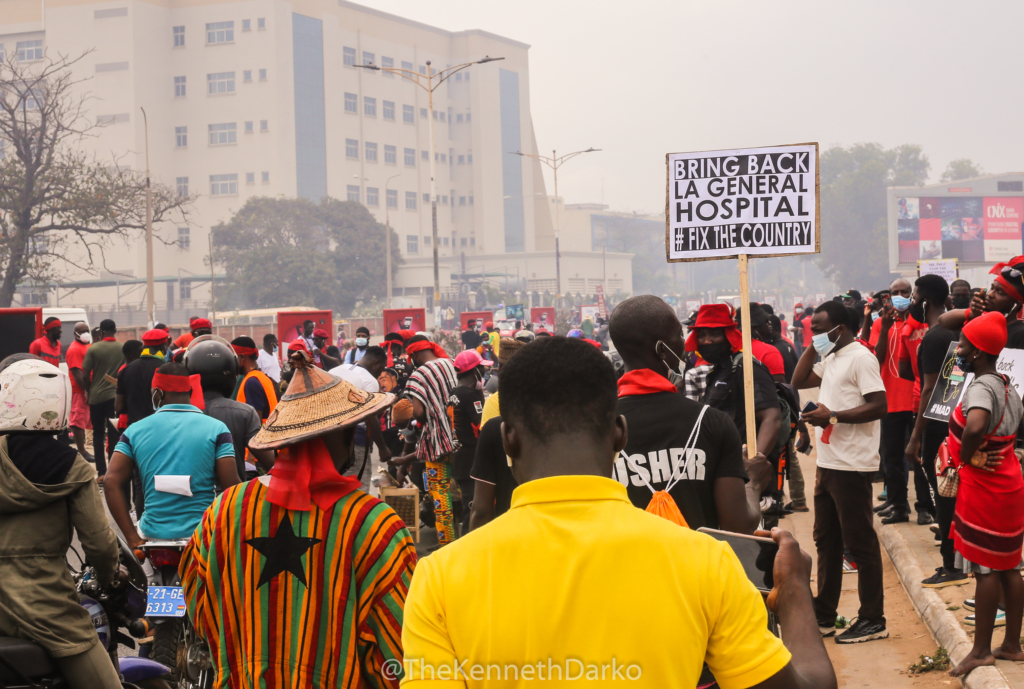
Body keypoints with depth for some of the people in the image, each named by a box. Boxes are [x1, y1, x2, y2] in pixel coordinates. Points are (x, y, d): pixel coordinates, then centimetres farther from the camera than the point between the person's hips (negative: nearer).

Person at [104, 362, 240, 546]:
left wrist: (133, 538, -5)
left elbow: (112, 483, -4)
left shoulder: (135, 431, 4)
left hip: (154, 534, 3)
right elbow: (232, 487, -8)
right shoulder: (217, 429, -1)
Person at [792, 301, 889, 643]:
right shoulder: (831, 359, 15)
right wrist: (813, 348, 11)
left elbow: (878, 406, -20)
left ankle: (873, 620, 4)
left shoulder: (860, 358, -13)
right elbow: (798, 381, 22)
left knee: (860, 542, -3)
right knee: (826, 540, 15)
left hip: (852, 466, -10)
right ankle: (824, 616, 23)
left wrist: (831, 416, -22)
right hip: (828, 462, 10)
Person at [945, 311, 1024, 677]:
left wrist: (967, 456, -23)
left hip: (983, 486, -9)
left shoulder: (980, 387, -21)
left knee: (985, 568, -2)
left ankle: (981, 651, 5)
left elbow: (975, 426, -40)